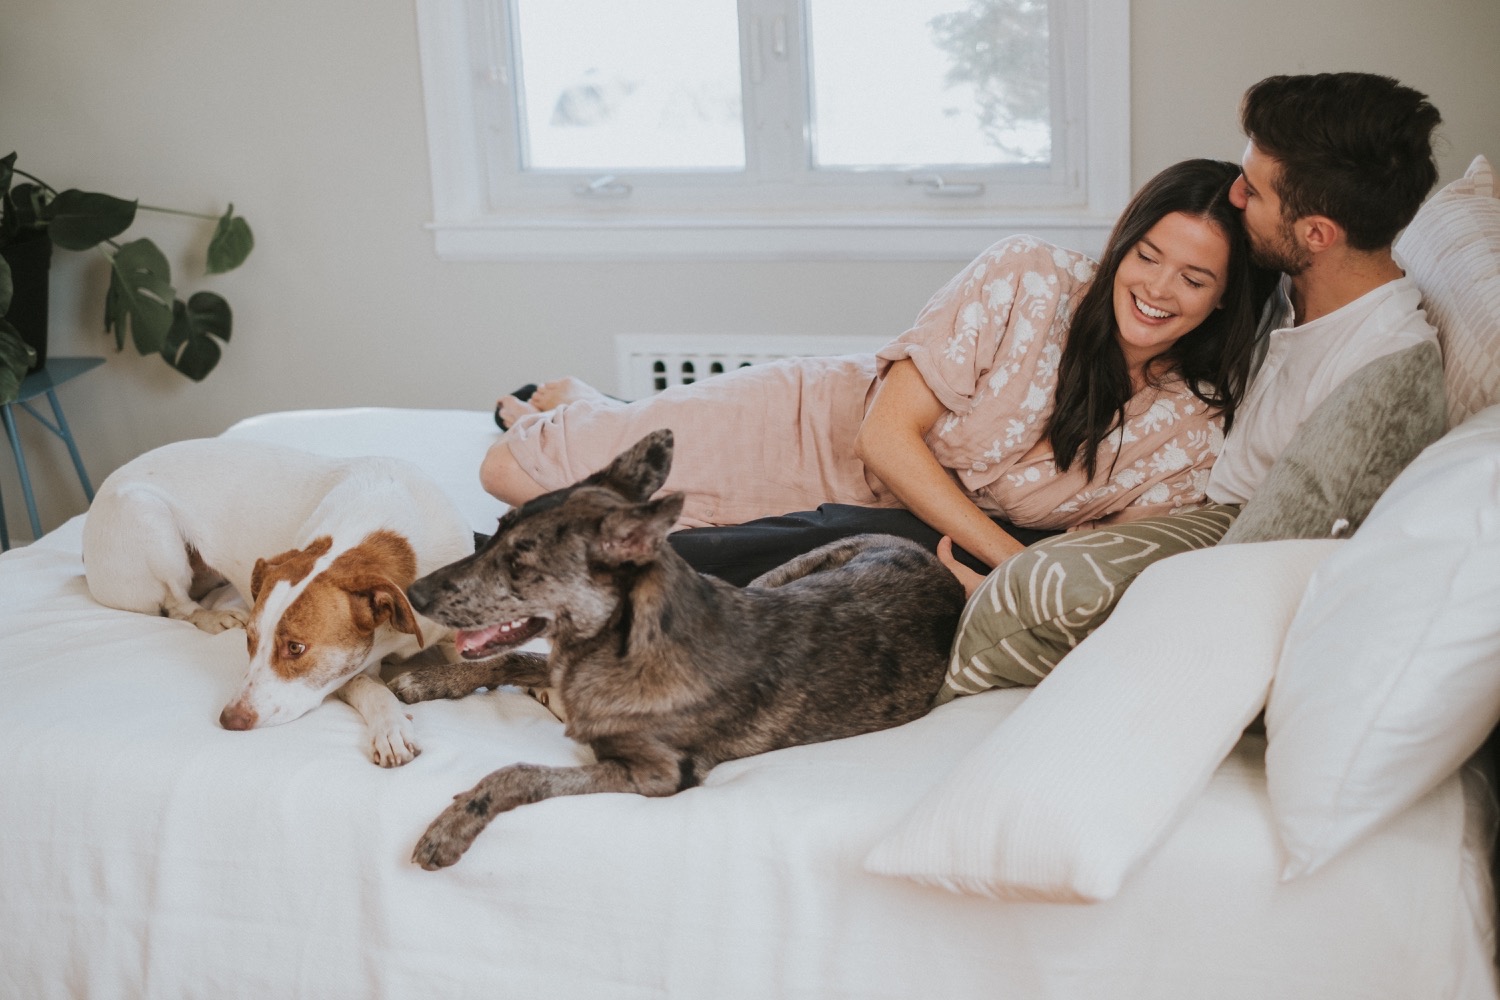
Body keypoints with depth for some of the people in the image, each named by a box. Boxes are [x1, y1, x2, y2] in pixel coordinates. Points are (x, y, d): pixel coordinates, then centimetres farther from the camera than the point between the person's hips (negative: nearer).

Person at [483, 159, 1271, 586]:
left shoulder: (1194, 431, -16)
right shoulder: (1028, 279, -25)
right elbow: (889, 437, -24)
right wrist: (1016, 563, -31)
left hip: (899, 531, 3)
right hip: (810, 427, -3)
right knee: (513, 472, -2)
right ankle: (570, 402, 38)